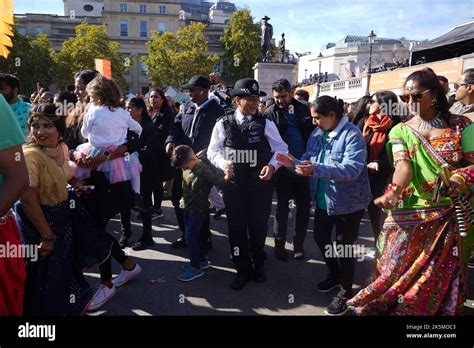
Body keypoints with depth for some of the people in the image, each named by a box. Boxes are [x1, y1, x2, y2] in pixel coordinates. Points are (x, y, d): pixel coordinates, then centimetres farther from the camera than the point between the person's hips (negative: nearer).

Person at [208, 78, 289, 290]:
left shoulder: (265, 123, -4)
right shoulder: (224, 123, -3)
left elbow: (281, 149, -3)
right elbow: (213, 151, 1)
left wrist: (272, 165, -21)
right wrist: (223, 163, -18)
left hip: (260, 184, 0)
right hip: (233, 184, 1)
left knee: (259, 226, 14)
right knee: (236, 227, 9)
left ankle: (258, 265, 40)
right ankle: (243, 270, 29)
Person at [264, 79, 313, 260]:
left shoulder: (303, 110, 4)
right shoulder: (270, 114, -4)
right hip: (283, 168, -3)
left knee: (304, 206, 9)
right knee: (282, 207, 8)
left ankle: (298, 244, 25)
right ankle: (280, 244, 23)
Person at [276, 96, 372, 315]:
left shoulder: (352, 135, -21)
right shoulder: (317, 134, 4)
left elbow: (351, 169, -32)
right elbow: (309, 163, 5)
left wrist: (316, 169, -40)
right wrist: (293, 163, -16)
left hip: (347, 202, -8)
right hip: (323, 199, 8)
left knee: (343, 246, 5)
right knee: (320, 238, 20)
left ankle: (346, 292, 27)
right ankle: (335, 275, 46)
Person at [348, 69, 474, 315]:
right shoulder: (400, 131, 2)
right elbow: (403, 164, -15)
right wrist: (393, 191, -34)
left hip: (449, 216, 0)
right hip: (409, 216, 0)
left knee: (439, 279, 11)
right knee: (397, 273, 6)